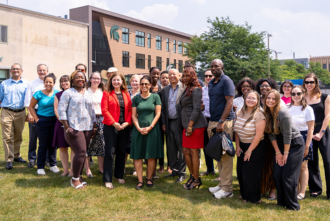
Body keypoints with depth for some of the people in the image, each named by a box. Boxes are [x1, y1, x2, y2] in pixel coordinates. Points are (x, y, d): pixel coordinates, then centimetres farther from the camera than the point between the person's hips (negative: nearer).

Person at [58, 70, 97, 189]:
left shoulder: (88, 94, 18)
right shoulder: (68, 93, -1)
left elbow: (92, 111, 22)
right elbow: (61, 110, -6)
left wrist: (94, 126, 15)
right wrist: (67, 127, -12)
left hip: (87, 128, 6)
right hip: (74, 128, -6)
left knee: (82, 154, 7)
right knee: (81, 153, -12)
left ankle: (78, 176, 20)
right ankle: (75, 179, 4)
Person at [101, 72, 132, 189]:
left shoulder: (126, 94, 11)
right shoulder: (107, 94, 0)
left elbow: (130, 110, 7)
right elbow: (104, 110, -8)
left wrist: (127, 122, -8)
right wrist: (114, 123, -15)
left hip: (124, 127, 4)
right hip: (110, 127, -4)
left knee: (121, 152, 11)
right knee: (110, 152, -2)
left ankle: (119, 175, 26)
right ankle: (107, 179, 5)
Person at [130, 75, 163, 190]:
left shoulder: (155, 97, 3)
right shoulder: (136, 98, 7)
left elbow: (158, 114, -1)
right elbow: (133, 115, 5)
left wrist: (150, 127, -11)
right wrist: (139, 128, -9)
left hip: (152, 129, -1)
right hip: (138, 129, 2)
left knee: (151, 156, 2)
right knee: (137, 155, 0)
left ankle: (149, 178, 15)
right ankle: (140, 180, 7)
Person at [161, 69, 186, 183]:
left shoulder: (185, 87, -3)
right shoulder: (165, 90, 12)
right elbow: (163, 108, 12)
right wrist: (163, 123, 6)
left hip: (180, 122, -5)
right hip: (169, 122, 5)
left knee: (181, 148, 1)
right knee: (171, 148, 11)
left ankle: (182, 172, 11)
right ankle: (174, 170, 24)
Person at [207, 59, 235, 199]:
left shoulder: (226, 81, -7)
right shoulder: (211, 83, 16)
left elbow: (229, 102, -14)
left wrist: (221, 122, -20)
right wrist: (211, 123, 12)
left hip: (224, 122, -8)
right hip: (213, 121, 8)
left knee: (225, 155, -4)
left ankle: (227, 188, 2)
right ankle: (222, 183, 21)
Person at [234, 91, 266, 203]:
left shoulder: (259, 115, -16)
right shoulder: (239, 112, 3)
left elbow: (259, 135, -18)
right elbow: (236, 130, 8)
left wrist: (250, 150, -13)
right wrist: (238, 146, 2)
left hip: (255, 147, -6)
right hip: (242, 146, 6)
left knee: (251, 173, -1)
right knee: (241, 172, 10)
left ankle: (254, 198, 16)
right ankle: (244, 194, 29)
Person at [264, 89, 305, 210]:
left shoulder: (283, 113, -23)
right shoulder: (267, 113, -3)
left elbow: (287, 135, -19)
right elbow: (271, 134, 0)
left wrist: (285, 153, -13)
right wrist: (277, 152, -2)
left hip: (295, 143, -6)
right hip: (280, 144, 6)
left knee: (288, 175, -8)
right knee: (277, 174, 1)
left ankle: (292, 205, 7)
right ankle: (282, 202, 18)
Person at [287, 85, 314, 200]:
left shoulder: (308, 109, -6)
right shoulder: (288, 108, 4)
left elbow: (310, 129, -7)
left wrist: (307, 146, -12)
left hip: (303, 138, -3)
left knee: (302, 166, 5)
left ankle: (302, 192, 13)